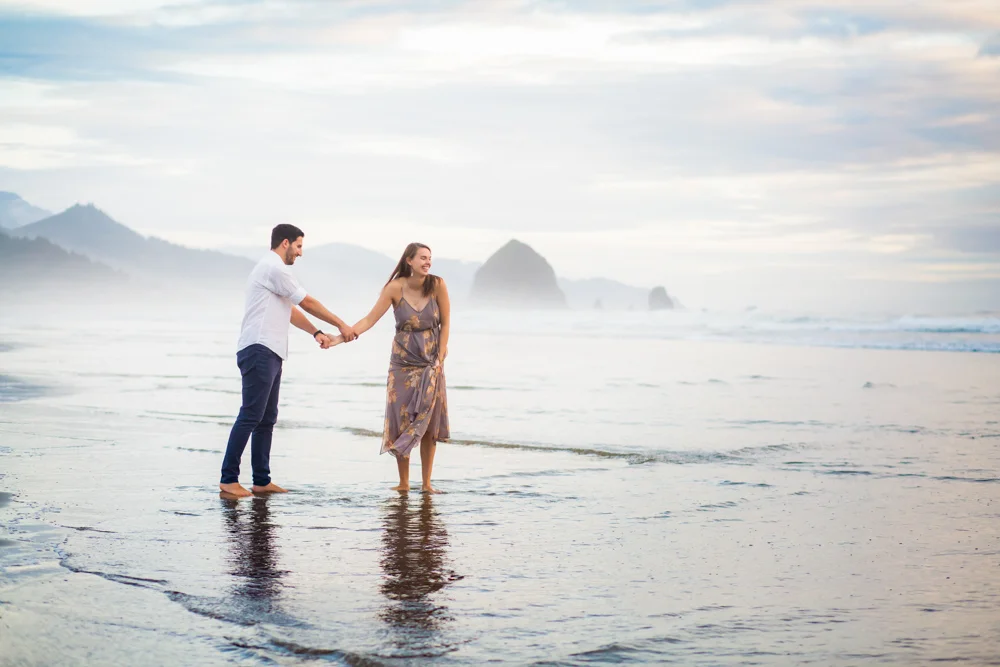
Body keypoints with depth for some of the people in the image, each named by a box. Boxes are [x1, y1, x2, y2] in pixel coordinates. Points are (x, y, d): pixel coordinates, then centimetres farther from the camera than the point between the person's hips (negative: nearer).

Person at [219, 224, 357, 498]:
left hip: (269, 354, 11)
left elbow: (291, 310, 24)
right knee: (251, 416, -11)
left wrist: (316, 333, 14)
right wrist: (341, 325, 3)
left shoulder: (271, 269, 23)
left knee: (267, 418, 9)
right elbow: (308, 303, -6)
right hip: (259, 351, -11)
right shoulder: (275, 268, -9)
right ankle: (228, 478, -9)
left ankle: (262, 481, 11)